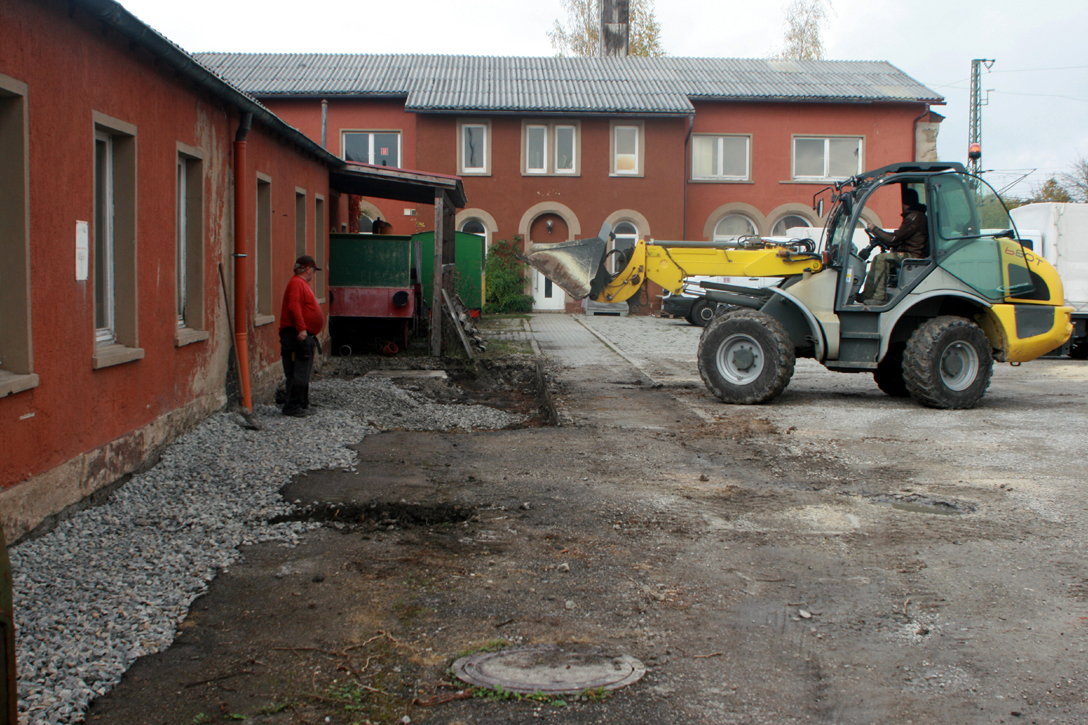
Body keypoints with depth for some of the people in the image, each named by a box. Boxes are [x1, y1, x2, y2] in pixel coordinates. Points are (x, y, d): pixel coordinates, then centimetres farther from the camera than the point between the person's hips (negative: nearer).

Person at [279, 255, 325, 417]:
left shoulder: (303, 284, 22)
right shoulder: (297, 283, -11)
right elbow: (294, 307, -22)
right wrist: (301, 329, -28)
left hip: (305, 337, 11)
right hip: (297, 336, -11)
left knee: (304, 374, 14)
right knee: (298, 374, -11)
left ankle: (303, 404, 21)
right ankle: (292, 406, -9)